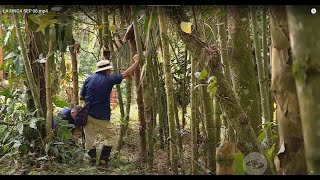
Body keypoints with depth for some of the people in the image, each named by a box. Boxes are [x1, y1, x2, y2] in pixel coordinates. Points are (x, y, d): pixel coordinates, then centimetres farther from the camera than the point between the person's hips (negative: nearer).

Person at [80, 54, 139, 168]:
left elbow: (81, 97, 7)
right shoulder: (108, 79, -7)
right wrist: (136, 62, 10)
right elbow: (127, 73, -1)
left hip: (87, 114, 5)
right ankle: (103, 161, 4)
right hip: (101, 116, -5)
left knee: (89, 137, 13)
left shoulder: (89, 79, 4)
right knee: (111, 137, 9)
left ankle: (92, 159, 13)